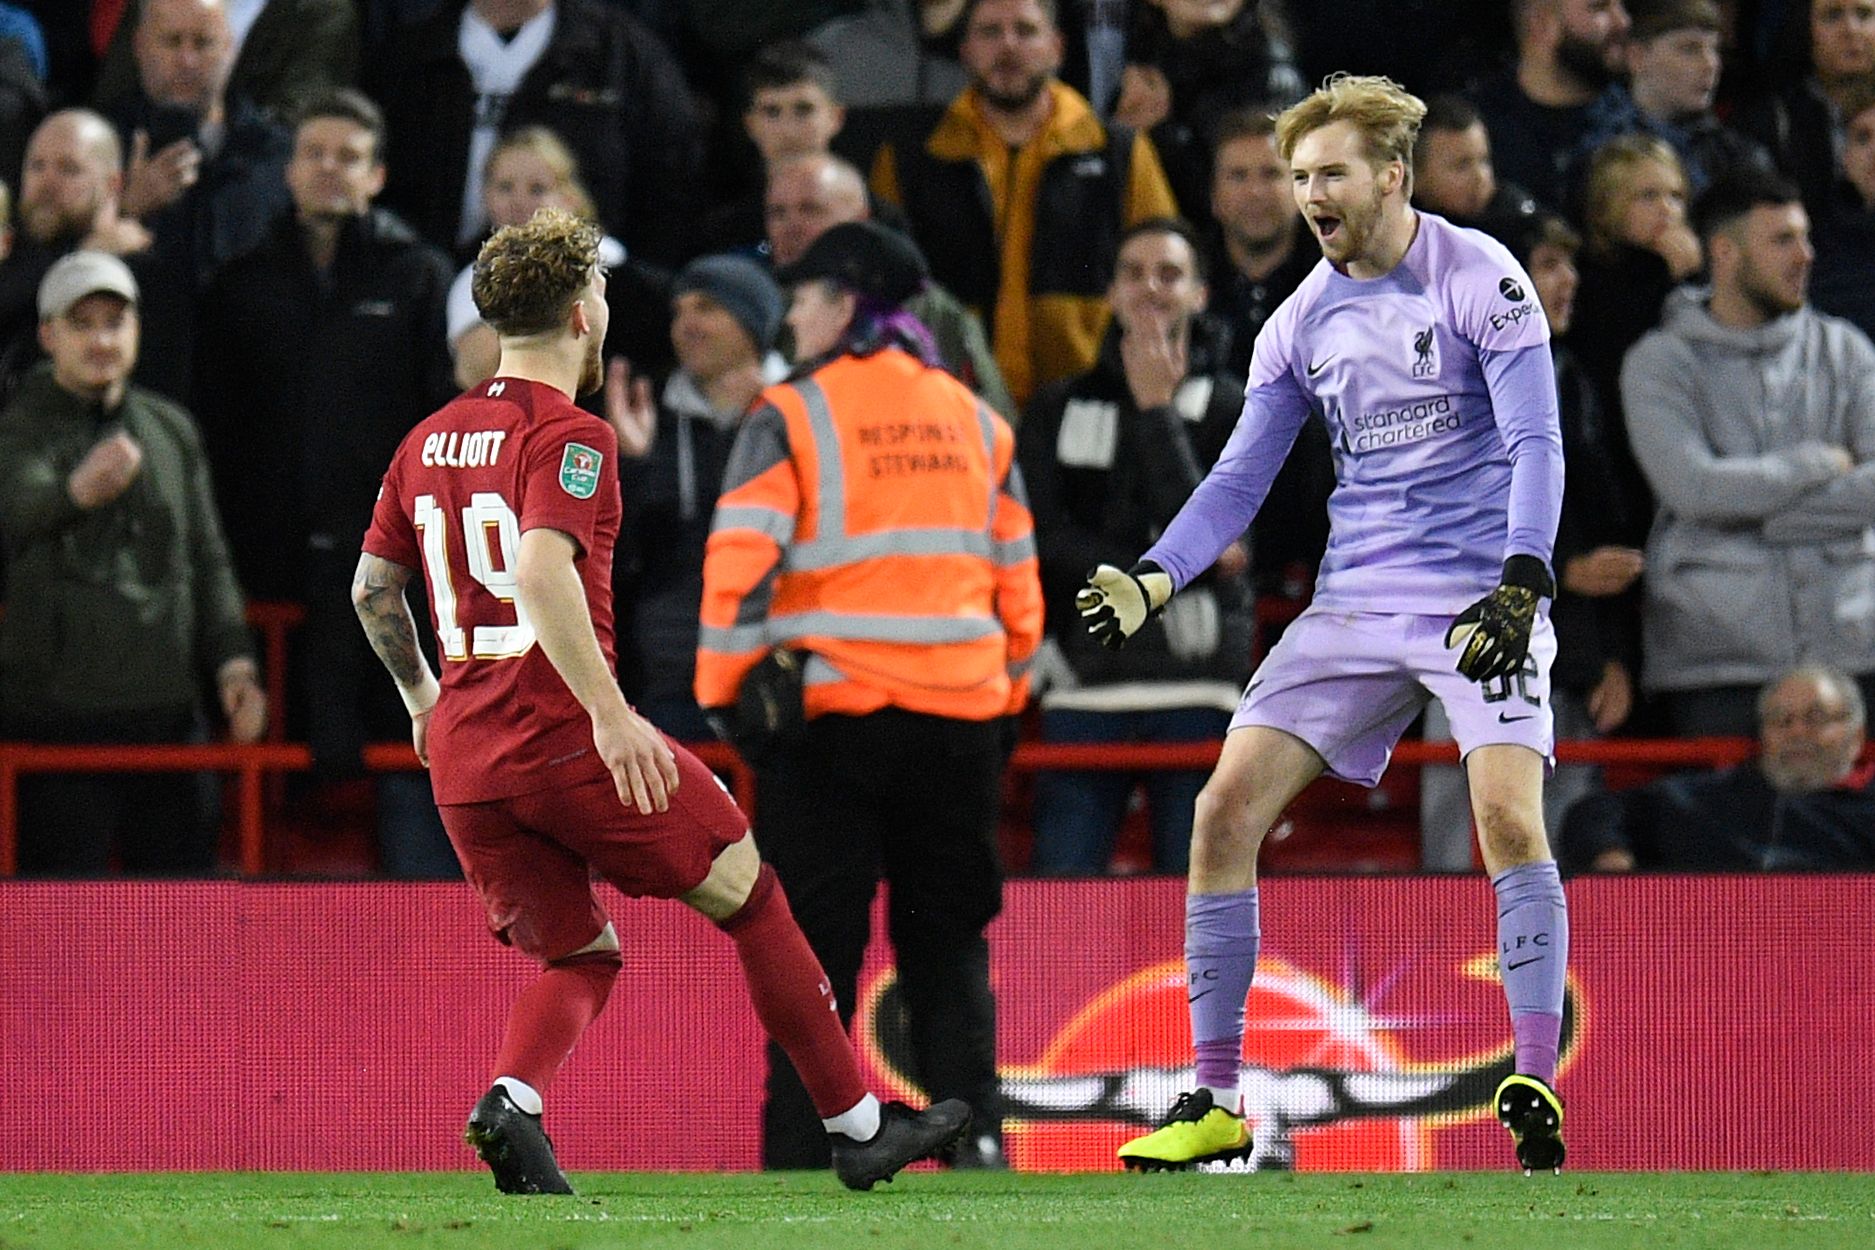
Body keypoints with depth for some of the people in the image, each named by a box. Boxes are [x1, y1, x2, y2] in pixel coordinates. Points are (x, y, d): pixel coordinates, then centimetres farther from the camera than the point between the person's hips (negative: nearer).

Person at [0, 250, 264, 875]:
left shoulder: (171, 429, 16)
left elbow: (207, 558, 18)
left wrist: (233, 658, 1)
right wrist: (79, 490, -49)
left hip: (166, 708, 5)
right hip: (57, 714, -5)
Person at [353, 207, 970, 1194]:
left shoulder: (428, 441, 13)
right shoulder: (570, 438, -10)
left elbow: (372, 588, 21)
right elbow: (540, 574, -26)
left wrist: (420, 695, 37)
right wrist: (610, 713, -29)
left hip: (462, 762, 7)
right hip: (564, 740, -7)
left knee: (580, 959, 15)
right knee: (749, 895, 9)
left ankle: (509, 1103, -16)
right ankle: (859, 1127, 14)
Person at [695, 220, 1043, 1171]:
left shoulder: (792, 416, -3)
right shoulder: (977, 422, 12)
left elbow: (740, 565, -11)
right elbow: (1018, 576, 15)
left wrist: (724, 693, -4)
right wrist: (1007, 693, 23)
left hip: (829, 715, -4)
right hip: (959, 721, 4)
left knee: (815, 948, 2)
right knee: (948, 941, 12)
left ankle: (800, 1154, -1)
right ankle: (973, 1134, 0)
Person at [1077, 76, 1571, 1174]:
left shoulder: (1480, 277, -7)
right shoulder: (1302, 323, 9)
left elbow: (1535, 444, -12)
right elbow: (1240, 478, 12)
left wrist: (1521, 585, -26)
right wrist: (1157, 580, -4)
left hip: (1484, 599, -5)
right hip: (1357, 606, 5)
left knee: (1508, 811, -26)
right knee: (1226, 811, -5)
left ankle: (1536, 1087, -20)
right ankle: (1217, 1103, 2)